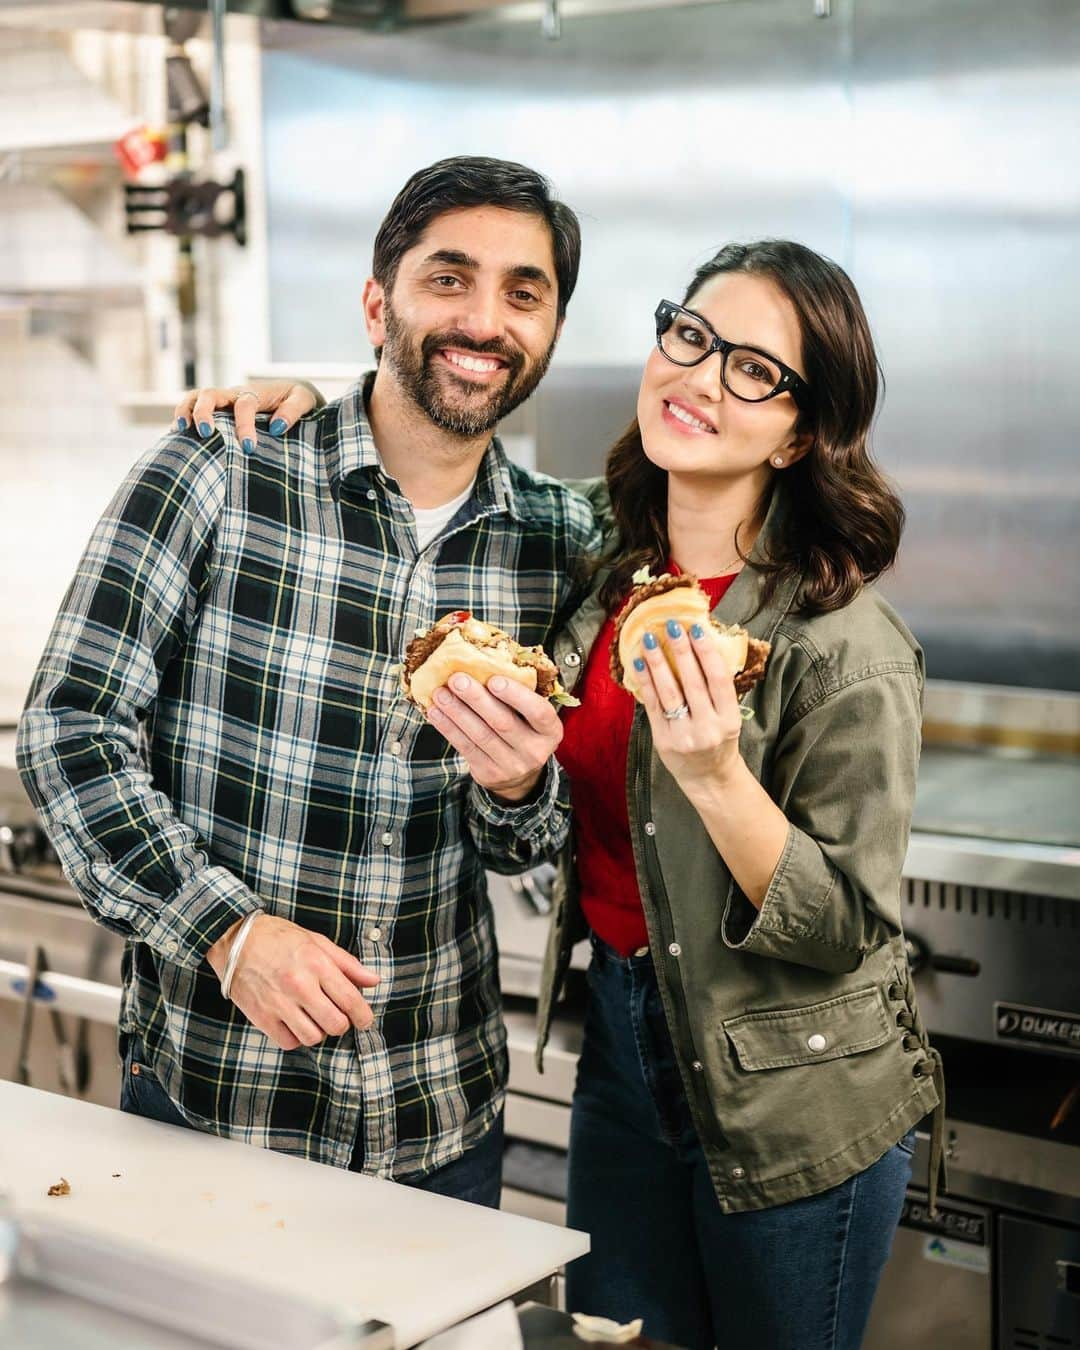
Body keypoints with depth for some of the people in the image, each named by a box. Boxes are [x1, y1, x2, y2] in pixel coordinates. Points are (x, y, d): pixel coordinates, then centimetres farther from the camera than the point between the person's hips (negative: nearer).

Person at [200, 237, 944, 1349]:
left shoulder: (849, 649, -22)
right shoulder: (601, 558, -3)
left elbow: (845, 929, -18)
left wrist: (715, 775, -34)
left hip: (794, 1113, -6)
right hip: (621, 1042, 6)